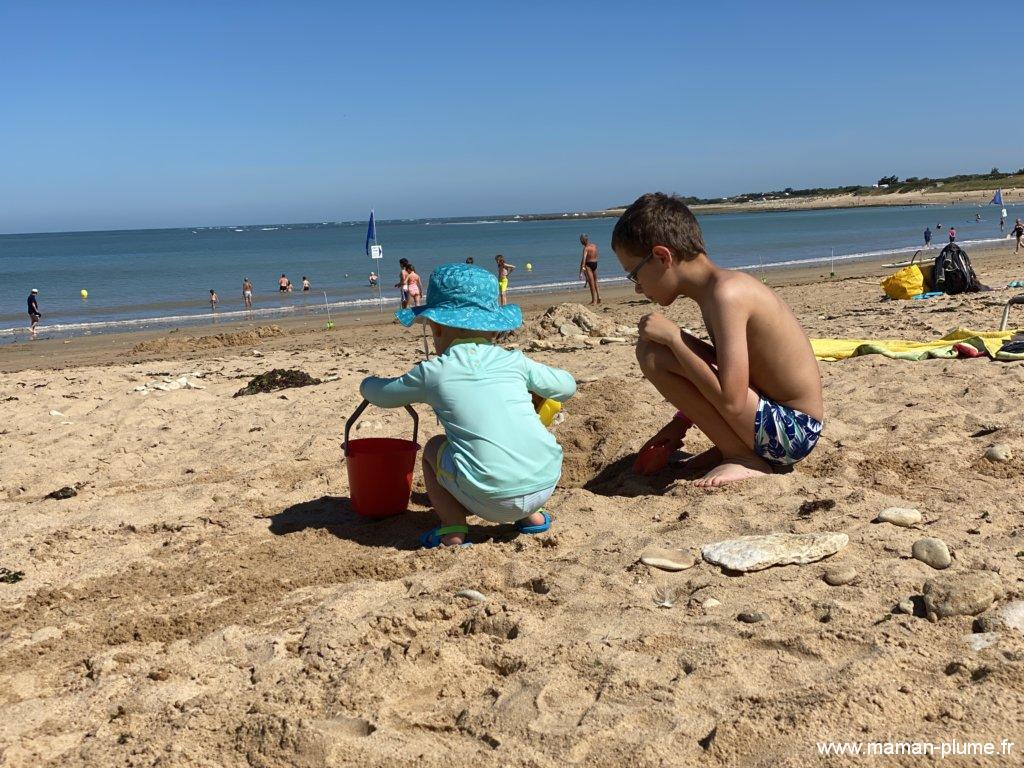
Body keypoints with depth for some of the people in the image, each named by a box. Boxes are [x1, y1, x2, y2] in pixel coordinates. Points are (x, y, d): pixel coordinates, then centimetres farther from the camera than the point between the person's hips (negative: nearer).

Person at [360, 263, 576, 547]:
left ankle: (453, 532, 12)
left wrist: (367, 383, 44)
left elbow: (382, 395, 21)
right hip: (547, 483, 4)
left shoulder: (432, 372, 5)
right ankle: (531, 515, 26)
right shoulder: (514, 360, 12)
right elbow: (567, 386, 22)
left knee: (434, 448, 22)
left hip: (493, 499, -3)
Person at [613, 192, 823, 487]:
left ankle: (743, 459, -9)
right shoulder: (724, 285, 7)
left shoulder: (726, 294, -23)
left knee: (652, 353, -20)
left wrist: (672, 336, -22)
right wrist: (681, 421, 17)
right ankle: (731, 447, 12)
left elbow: (731, 402, -29)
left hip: (789, 430, -10)